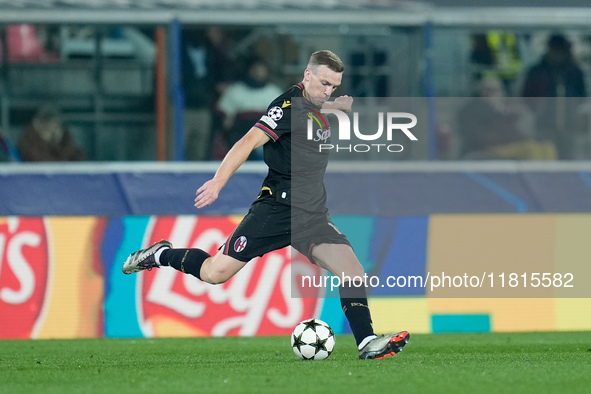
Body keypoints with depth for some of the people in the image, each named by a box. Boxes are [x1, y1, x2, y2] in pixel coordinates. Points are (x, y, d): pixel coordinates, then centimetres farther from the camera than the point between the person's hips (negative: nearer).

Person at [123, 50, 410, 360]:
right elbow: (250, 141, -23)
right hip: (276, 207, -7)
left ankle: (367, 343, -10)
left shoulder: (320, 109, 13)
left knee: (353, 270, -12)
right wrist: (218, 181, -34)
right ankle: (162, 255, 17)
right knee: (215, 272, -9)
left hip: (313, 216, 7)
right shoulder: (289, 105, -11)